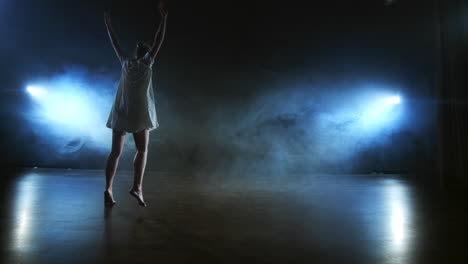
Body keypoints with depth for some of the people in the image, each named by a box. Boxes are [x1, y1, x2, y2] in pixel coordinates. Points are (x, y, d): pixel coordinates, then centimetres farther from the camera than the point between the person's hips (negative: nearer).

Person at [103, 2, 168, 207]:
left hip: (120, 112, 3)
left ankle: (108, 189, -5)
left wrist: (108, 24, 34)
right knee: (142, 150, 8)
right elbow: (159, 40, 4)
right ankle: (137, 186, -5)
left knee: (116, 151, 4)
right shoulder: (146, 62, 2)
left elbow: (115, 44, 21)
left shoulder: (126, 62, 10)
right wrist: (164, 17, 10)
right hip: (140, 113, -3)